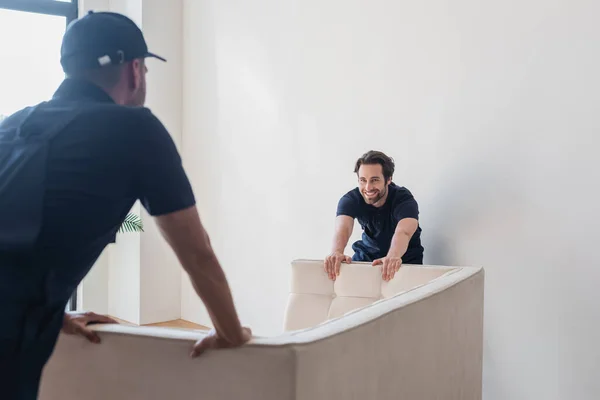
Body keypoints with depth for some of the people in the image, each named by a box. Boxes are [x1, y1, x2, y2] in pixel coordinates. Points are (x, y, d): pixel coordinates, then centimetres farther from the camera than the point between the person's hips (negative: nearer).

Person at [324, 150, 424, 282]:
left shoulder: (403, 199, -28)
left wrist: (393, 256, -68)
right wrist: (336, 252, -61)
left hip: (405, 257, -2)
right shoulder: (350, 199, -20)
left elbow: (403, 232, -46)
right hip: (367, 254, 2)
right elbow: (342, 228, -38)